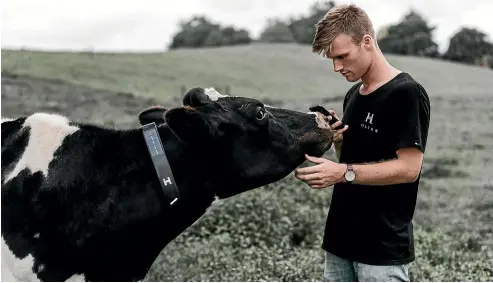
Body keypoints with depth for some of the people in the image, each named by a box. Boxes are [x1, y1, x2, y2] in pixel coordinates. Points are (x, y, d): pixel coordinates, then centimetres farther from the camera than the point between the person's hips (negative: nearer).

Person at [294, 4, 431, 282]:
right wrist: (337, 140, -2)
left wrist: (344, 173, -25)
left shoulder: (406, 93, -13)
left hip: (384, 247, -8)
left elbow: (408, 168, -18)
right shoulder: (353, 95, 12)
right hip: (342, 238, 8)